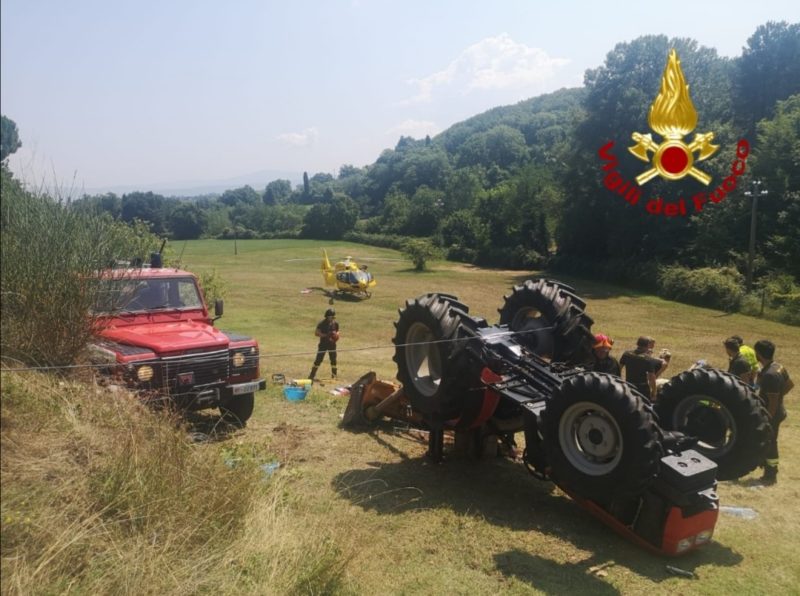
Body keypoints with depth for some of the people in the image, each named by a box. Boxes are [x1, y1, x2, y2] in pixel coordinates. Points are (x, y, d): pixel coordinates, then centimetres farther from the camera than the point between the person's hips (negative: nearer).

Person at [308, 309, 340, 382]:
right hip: (323, 343, -4)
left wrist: (336, 335, -9)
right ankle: (312, 375, 1)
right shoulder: (322, 323, -12)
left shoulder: (335, 323, 1)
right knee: (318, 359, -5)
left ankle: (334, 375, 25)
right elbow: (316, 333, -14)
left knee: (333, 359, 10)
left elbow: (337, 331, 15)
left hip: (332, 344, 4)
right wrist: (326, 335, -25)